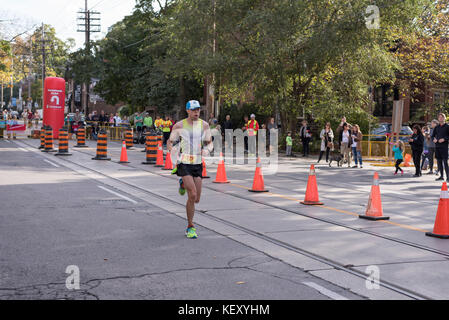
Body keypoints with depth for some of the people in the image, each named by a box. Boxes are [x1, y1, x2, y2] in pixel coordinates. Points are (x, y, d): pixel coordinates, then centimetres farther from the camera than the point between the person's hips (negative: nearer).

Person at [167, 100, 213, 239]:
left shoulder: (204, 125, 5)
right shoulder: (179, 125, -2)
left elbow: (209, 143, 12)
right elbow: (170, 141, 8)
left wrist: (207, 150, -11)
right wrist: (170, 148, -15)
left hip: (198, 164, 4)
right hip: (184, 164, -4)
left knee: (196, 199, 6)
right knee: (192, 195, -18)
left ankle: (183, 184, 41)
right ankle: (190, 227, -3)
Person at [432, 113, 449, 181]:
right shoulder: (436, 127, 15)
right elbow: (433, 135, 19)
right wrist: (434, 139, -1)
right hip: (437, 146, 5)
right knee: (439, 161, 8)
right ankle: (441, 176, 15)